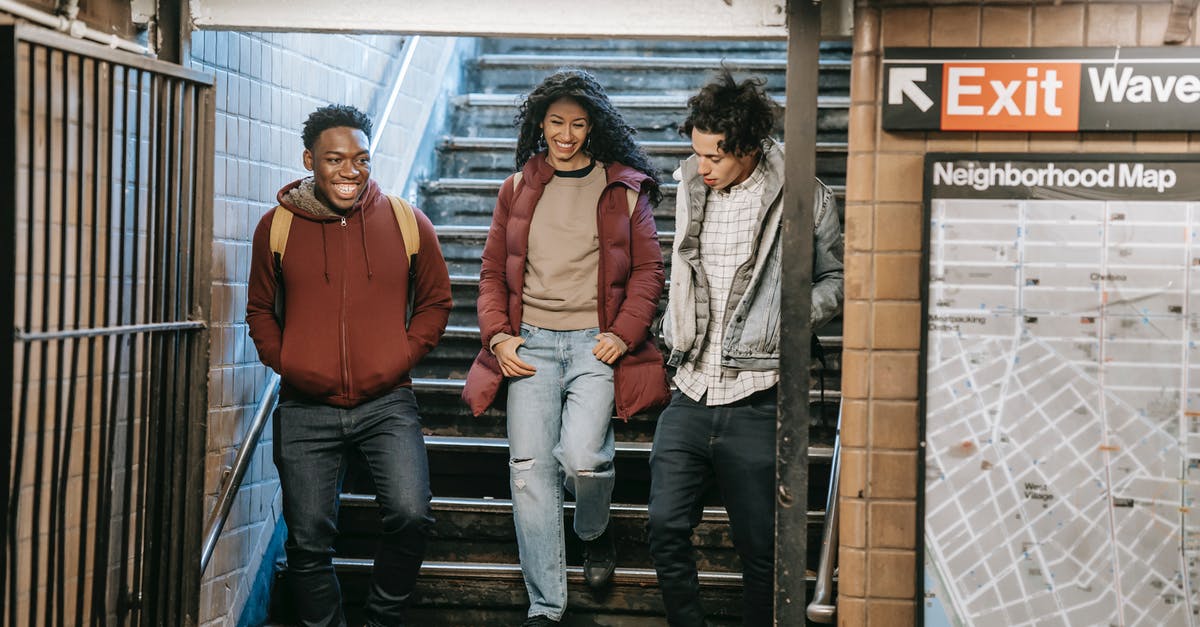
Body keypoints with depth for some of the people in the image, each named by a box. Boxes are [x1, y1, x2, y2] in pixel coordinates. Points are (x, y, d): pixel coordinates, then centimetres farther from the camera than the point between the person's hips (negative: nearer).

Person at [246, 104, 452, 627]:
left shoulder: (408, 224, 1)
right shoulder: (276, 227, 2)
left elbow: (435, 301, 12)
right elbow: (260, 309, 14)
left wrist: (402, 357, -1)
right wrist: (283, 362, 0)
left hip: (387, 403, -1)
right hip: (306, 409, 1)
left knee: (410, 516, -16)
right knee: (309, 540, 4)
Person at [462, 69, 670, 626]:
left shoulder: (625, 189, 8)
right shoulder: (519, 189, 15)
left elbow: (647, 271, 6)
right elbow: (494, 271, 17)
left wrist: (623, 334, -7)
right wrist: (497, 334, 2)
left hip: (596, 344, -2)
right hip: (531, 343, 2)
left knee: (583, 458, -19)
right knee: (530, 467, -7)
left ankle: (594, 534, 17)